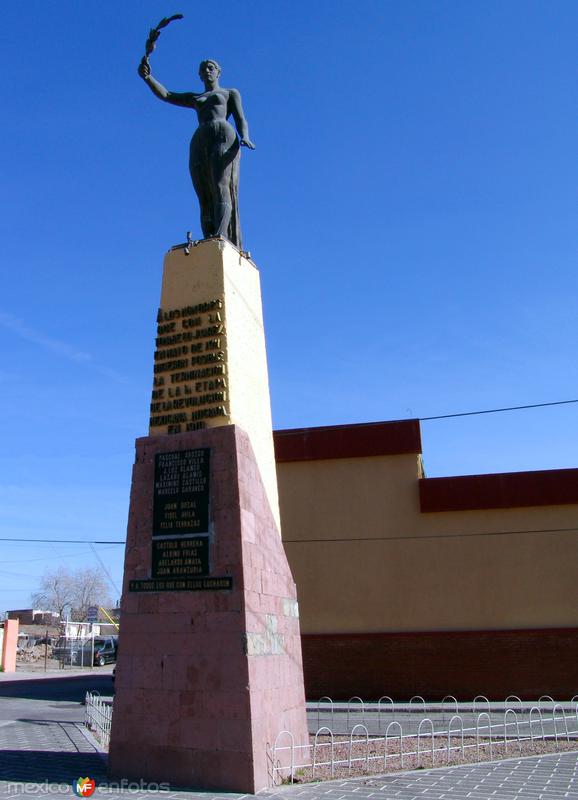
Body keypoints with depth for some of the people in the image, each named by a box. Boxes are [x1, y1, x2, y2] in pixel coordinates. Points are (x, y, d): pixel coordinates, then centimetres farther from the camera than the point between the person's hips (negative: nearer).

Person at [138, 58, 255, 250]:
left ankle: (220, 239, -48)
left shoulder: (231, 93, 25)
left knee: (221, 189, -28)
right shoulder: (194, 98, 34)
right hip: (199, 145, 4)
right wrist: (147, 77, 2)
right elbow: (165, 95, 22)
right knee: (206, 201, -13)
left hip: (224, 137, -4)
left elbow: (241, 120, 9)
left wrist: (245, 138, -14)